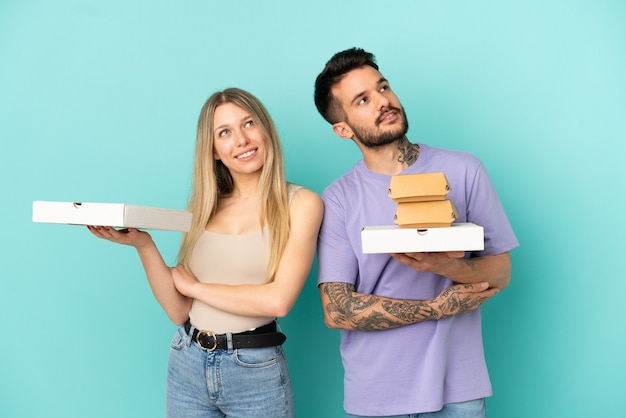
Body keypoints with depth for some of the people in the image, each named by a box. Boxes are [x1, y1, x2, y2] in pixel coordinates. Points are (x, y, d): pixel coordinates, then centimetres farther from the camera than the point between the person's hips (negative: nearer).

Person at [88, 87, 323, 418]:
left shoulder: (300, 203, -7)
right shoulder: (204, 209, 5)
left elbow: (279, 300, -18)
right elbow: (179, 312, 1)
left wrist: (196, 287, -8)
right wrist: (142, 245, -10)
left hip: (255, 373, -3)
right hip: (186, 364, 4)